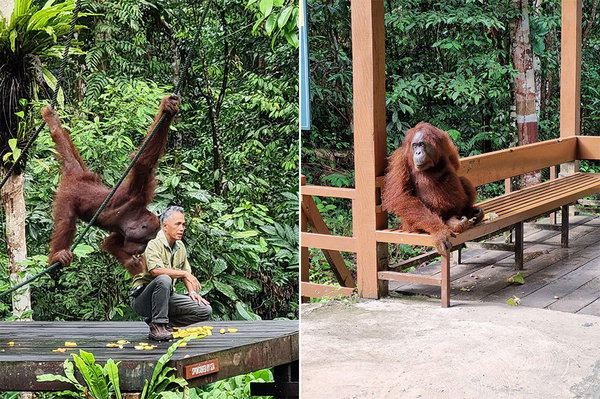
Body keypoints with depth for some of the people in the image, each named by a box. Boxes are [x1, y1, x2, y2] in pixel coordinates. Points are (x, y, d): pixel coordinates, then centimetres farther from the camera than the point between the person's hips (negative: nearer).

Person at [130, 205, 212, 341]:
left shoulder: (180, 247, 11)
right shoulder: (154, 244, -15)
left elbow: (186, 272, 24)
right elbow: (156, 270, -32)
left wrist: (192, 292, 7)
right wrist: (185, 274, -29)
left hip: (167, 298, 7)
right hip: (142, 299, -7)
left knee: (205, 310, -9)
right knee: (164, 280, -39)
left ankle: (165, 323, 2)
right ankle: (158, 326, -25)